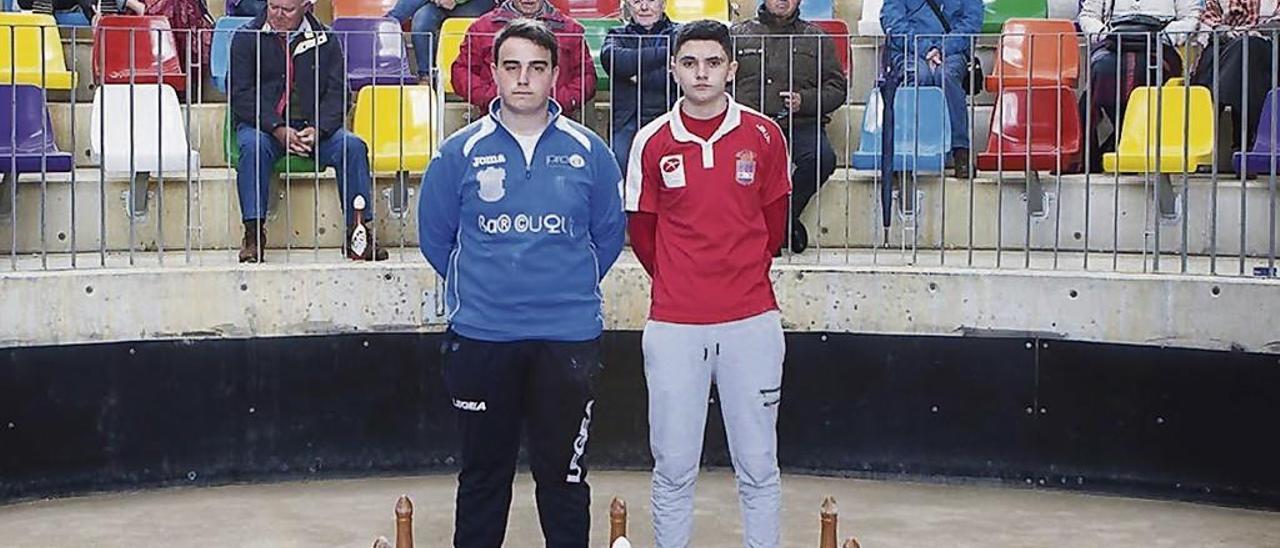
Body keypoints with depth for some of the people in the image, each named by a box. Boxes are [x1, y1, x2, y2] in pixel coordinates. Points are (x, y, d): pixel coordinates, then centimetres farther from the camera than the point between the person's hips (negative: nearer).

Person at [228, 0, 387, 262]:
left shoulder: (324, 40, 7)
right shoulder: (247, 38, 2)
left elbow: (337, 92, 2)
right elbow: (242, 94, -6)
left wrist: (318, 129, -17)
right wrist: (278, 129, -20)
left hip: (313, 126, 2)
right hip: (263, 124, -2)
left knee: (353, 146, -24)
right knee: (253, 146, -34)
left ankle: (359, 232, -22)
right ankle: (253, 234, -31)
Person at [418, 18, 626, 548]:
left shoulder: (588, 151, 0)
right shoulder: (461, 151, 0)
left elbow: (609, 233, 10)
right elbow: (435, 235, 8)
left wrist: (573, 287, 9)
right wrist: (475, 288, 10)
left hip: (568, 339, 0)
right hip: (480, 338, 0)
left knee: (563, 473, 8)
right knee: (483, 474, 11)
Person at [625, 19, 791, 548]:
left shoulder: (764, 136, 1)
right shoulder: (653, 142, 1)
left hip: (751, 321, 0)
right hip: (673, 325, 0)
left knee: (759, 468, 7)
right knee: (673, 468, 6)